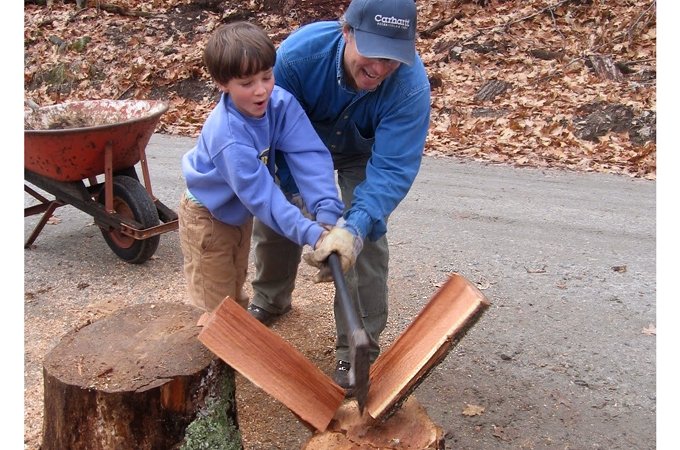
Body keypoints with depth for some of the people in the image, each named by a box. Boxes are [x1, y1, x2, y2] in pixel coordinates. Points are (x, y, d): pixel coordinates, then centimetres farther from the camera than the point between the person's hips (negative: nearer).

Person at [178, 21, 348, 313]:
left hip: (241, 211, 6)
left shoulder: (281, 103, -24)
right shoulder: (227, 137, -40)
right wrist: (311, 234, -48)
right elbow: (262, 195, -41)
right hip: (207, 216, -6)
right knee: (215, 303, 10)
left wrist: (327, 213, -43)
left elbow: (308, 156, -32)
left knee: (236, 283, 29)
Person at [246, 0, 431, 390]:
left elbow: (392, 168, -39)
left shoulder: (411, 84, -39)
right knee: (271, 215, 9)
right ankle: (271, 300, 39)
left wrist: (354, 228, -55)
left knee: (367, 237, -16)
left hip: (364, 155, -1)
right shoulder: (299, 52, -37)